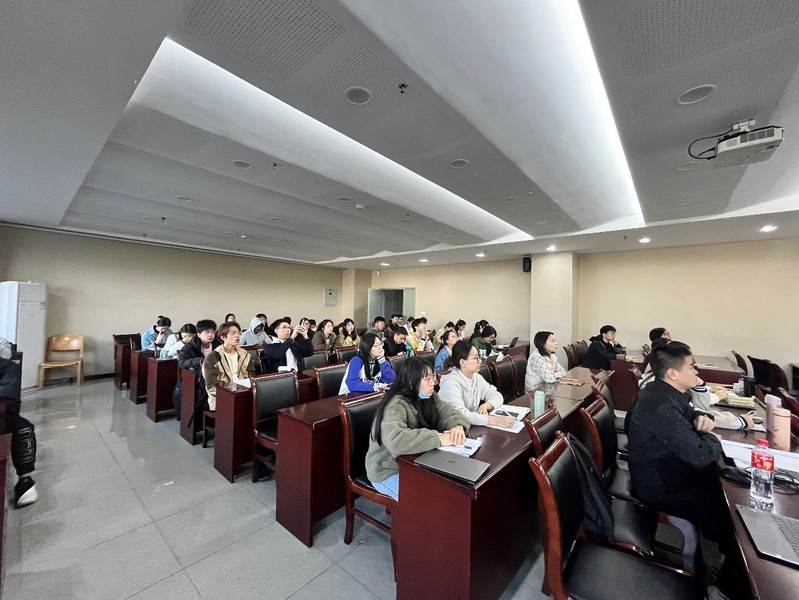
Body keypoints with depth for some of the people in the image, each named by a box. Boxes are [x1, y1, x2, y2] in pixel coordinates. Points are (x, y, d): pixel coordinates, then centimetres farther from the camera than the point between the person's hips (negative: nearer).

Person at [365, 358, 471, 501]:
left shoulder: (429, 397, -2)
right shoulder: (396, 406, -29)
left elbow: (447, 412, -3)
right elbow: (396, 441, -43)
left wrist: (458, 426, -26)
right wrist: (439, 438, -40)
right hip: (390, 471, -7)